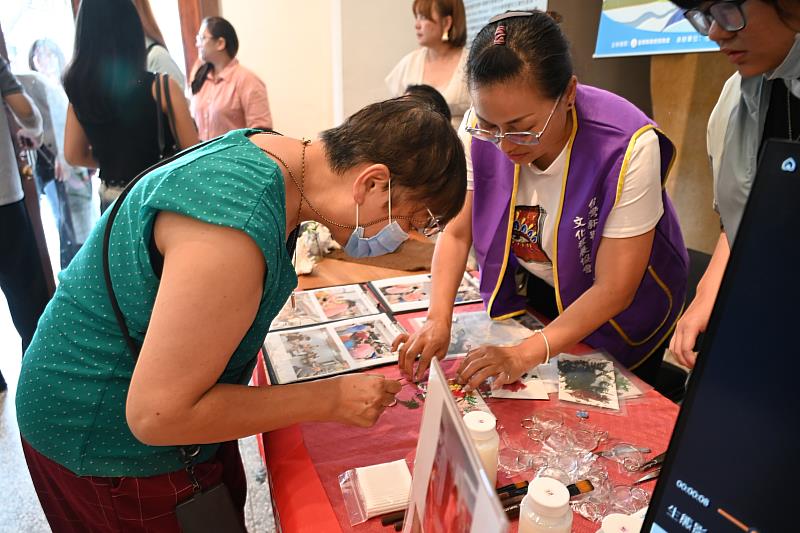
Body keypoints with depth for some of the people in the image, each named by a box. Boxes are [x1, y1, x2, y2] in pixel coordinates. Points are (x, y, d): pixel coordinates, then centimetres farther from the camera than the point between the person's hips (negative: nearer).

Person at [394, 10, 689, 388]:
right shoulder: (479, 132, -23)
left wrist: (525, 354, -36)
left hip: (618, 317, -2)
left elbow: (613, 292, -28)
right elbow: (456, 233, -15)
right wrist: (438, 319, -29)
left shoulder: (628, 147, -33)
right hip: (530, 299, 3)